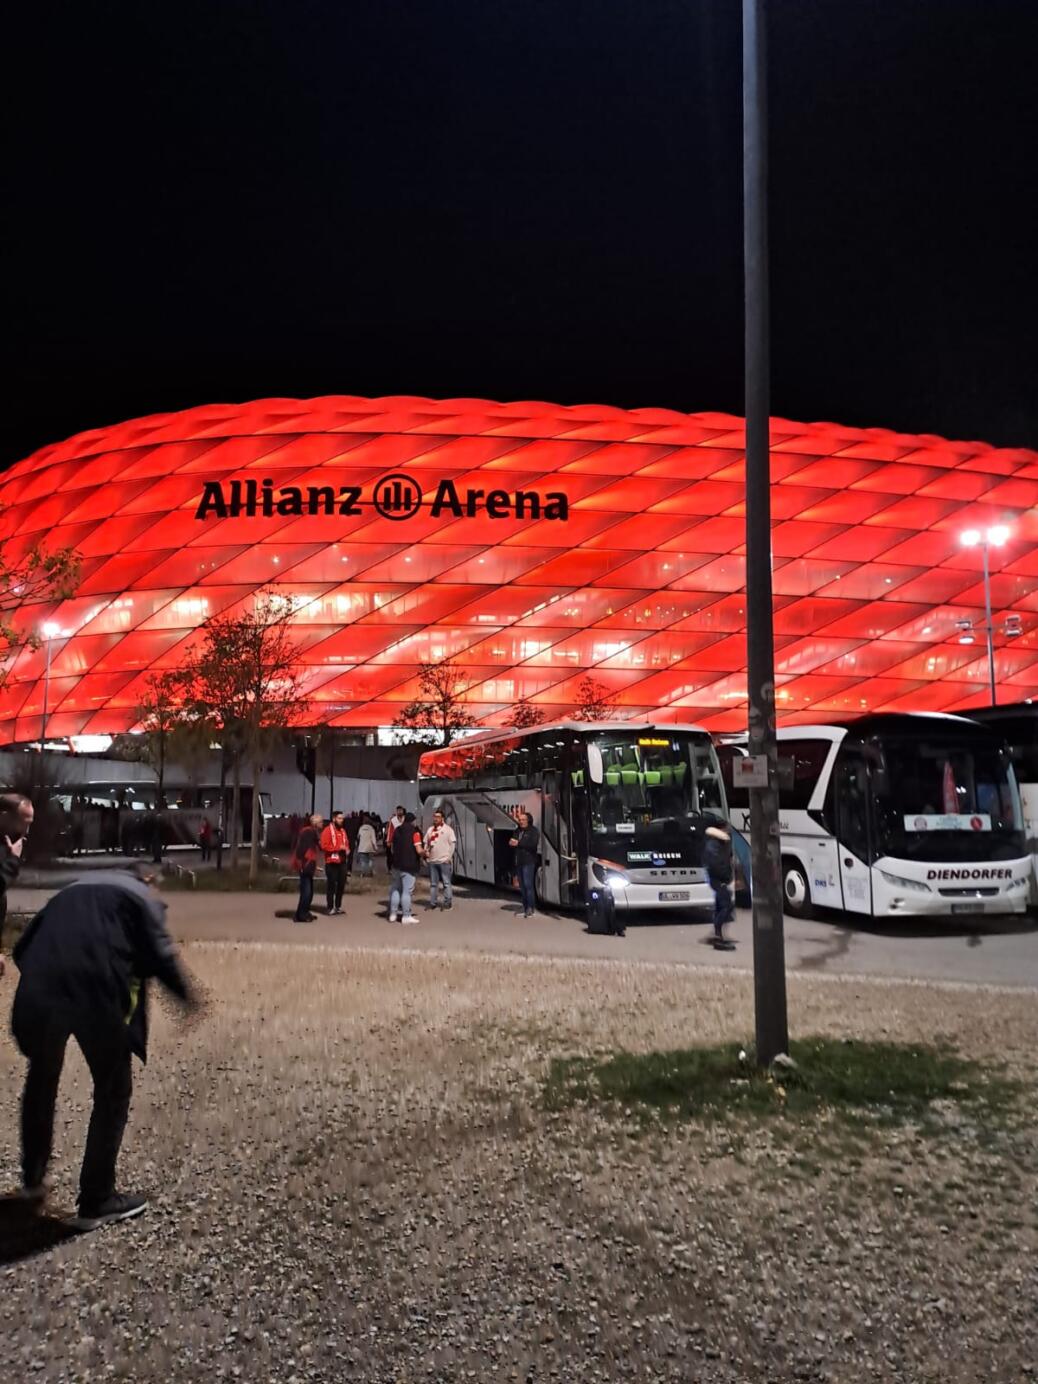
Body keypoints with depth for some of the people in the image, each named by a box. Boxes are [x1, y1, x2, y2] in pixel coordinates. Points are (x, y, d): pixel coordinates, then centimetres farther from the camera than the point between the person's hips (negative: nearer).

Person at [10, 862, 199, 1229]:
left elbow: (23, 947, 24)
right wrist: (187, 996, 15)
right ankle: (96, 1201, 19)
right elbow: (159, 953, 1)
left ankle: (33, 1179, 43)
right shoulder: (142, 895, 16)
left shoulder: (73, 889, 30)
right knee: (113, 1092, 13)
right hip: (96, 991, -5)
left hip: (40, 989, 5)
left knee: (41, 1082, 28)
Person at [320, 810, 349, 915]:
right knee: (332, 885, -3)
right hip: (331, 862, -7)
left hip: (342, 862, 7)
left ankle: (338, 906, 21)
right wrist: (338, 847, -20)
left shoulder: (342, 830, 14)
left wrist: (347, 849, 2)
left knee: (341, 884, 10)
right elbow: (324, 846, -18)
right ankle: (330, 908, 3)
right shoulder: (327, 830, -9)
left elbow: (346, 842, 24)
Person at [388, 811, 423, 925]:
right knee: (407, 891, -1)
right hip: (409, 865, -6)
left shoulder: (397, 830, 7)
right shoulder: (415, 832, -11)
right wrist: (424, 853, 3)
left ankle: (393, 913, 19)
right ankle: (406, 916, 1)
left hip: (397, 864, 6)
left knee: (395, 889, 17)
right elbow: (419, 851, -17)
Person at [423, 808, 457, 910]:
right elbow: (426, 843, 19)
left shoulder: (448, 829, -3)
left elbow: (453, 844, -6)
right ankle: (433, 902, 17)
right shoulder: (430, 830, 13)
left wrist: (449, 857, -13)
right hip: (432, 860, 6)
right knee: (433, 883, 11)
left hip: (444, 861, -6)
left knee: (446, 882, -2)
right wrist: (426, 851, 0)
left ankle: (448, 902, 3)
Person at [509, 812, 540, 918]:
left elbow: (533, 844, -17)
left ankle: (531, 908, -10)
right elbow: (513, 842, 22)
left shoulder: (533, 831, -3)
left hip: (529, 861, -7)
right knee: (522, 885, 8)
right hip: (519, 861, 7)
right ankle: (524, 907, 14)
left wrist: (518, 843, -17)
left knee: (528, 884, -12)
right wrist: (511, 842, -3)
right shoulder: (518, 831, 18)